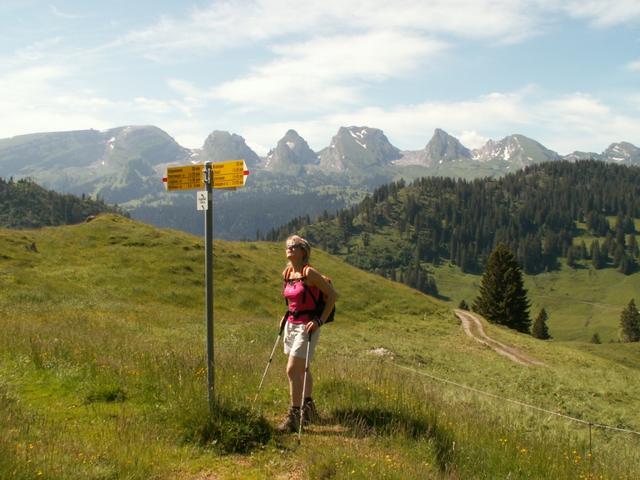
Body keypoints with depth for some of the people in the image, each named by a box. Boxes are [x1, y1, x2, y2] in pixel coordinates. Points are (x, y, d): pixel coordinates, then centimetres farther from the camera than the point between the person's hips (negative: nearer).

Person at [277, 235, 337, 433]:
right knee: (300, 370, 17)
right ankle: (308, 408, 34)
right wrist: (286, 316, 14)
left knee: (292, 370, -11)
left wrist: (320, 321, -15)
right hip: (291, 325, 8)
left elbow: (332, 295, -11)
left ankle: (294, 416, -2)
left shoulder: (309, 272, -15)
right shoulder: (286, 273, 7)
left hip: (307, 326, -8)